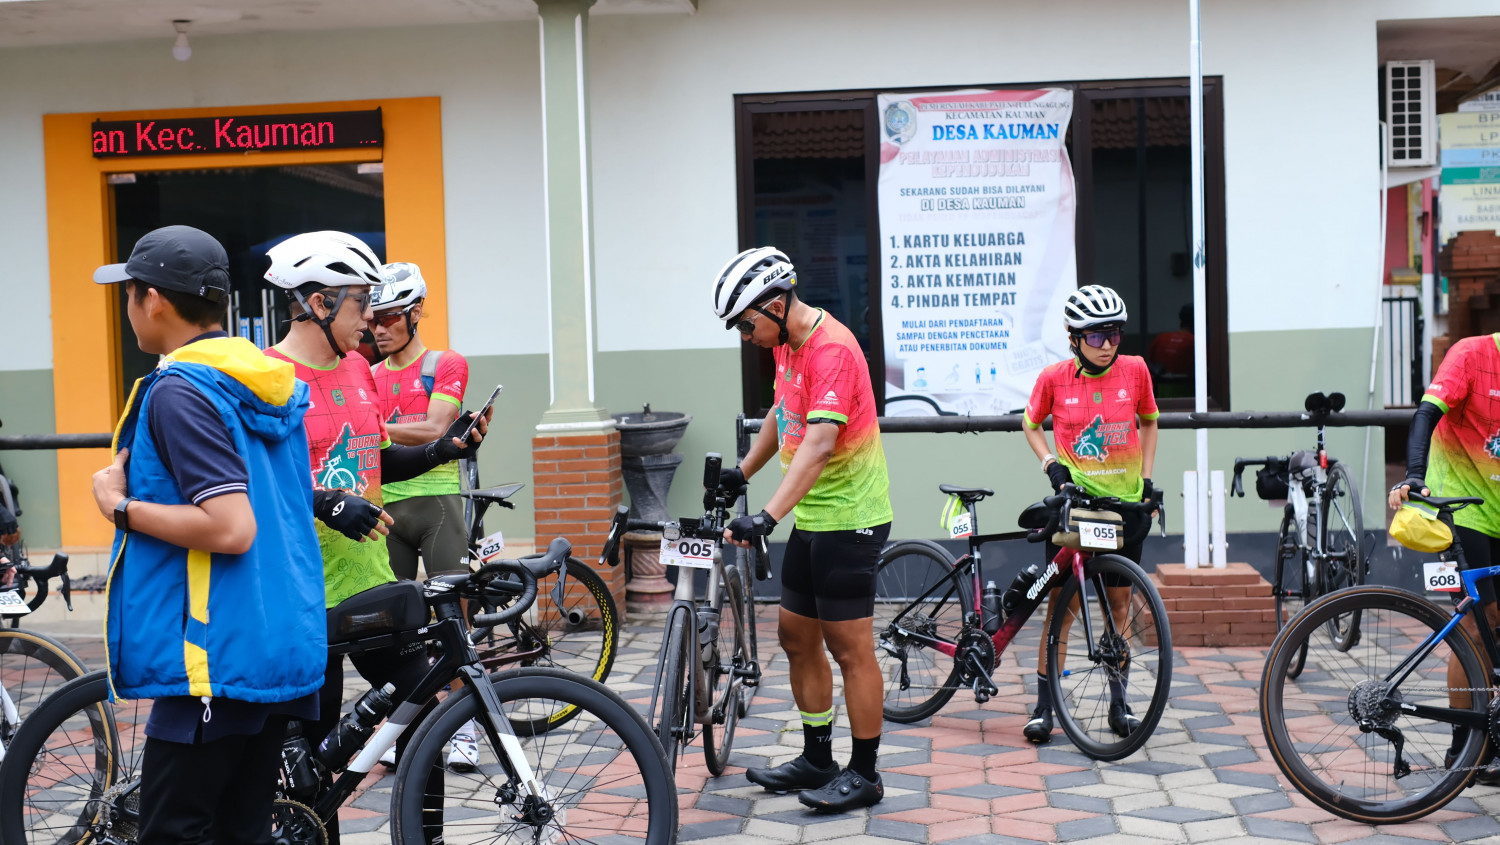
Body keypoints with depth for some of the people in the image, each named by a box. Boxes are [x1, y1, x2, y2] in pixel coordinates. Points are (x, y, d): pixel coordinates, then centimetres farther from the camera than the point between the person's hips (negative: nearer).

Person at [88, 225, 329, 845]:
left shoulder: (178, 391, -15)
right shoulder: (271, 383, 11)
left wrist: (122, 507, -12)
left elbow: (231, 529, -25)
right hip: (284, 648, 9)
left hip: (217, 661, -9)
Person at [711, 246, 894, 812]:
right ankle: (816, 759, 27)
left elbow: (819, 445, -34)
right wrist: (742, 472, 28)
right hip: (811, 517, 10)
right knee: (797, 638, 15)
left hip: (848, 520, -10)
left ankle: (865, 774, 11)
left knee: (850, 648, -2)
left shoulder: (831, 350, -23)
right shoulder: (787, 344, 8)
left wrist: (767, 517, -41)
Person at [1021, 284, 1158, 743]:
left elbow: (1148, 422, 13)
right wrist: (1051, 464, -7)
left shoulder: (1134, 370, -3)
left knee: (1119, 601, 9)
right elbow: (1032, 425, 9)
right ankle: (1045, 702, 8)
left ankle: (1118, 698, 22)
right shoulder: (1054, 377, -7)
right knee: (1062, 601, -1)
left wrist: (1147, 478, 5)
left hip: (1125, 500, 2)